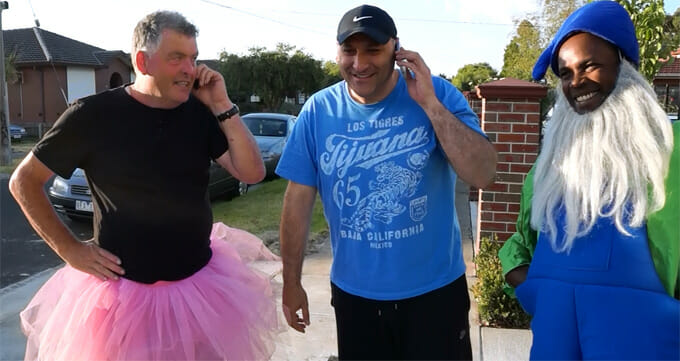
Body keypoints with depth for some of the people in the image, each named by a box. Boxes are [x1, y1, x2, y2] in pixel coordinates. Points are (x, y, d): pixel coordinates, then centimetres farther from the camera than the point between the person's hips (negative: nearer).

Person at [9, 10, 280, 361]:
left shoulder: (200, 112, -3)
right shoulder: (94, 114, -12)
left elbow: (252, 173, -9)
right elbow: (24, 181, -2)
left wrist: (222, 107, -16)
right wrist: (70, 249, -7)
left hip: (201, 282, 4)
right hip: (123, 289, -3)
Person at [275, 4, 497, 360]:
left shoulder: (437, 94, -11)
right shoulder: (318, 111, -7)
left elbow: (482, 174, -19)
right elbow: (298, 199, -3)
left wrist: (429, 104, -26)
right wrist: (292, 282, 2)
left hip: (435, 288, -1)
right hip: (354, 291, 2)